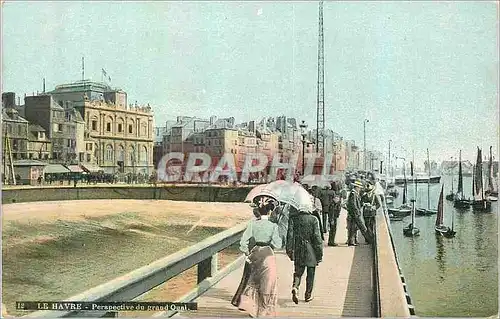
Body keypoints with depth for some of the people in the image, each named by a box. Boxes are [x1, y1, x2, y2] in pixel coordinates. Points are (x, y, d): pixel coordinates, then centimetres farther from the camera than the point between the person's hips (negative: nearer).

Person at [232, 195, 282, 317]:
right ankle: (265, 311, 17)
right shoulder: (273, 226, -12)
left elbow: (243, 243, -11)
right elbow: (277, 245, -17)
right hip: (268, 256, -3)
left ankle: (249, 306, 19)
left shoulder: (252, 223, -6)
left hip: (254, 254, 3)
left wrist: (248, 253, 2)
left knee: (253, 281, 22)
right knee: (267, 284, 11)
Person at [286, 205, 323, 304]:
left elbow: (290, 235, -2)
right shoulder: (313, 219, -11)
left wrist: (289, 250, 6)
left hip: (298, 251, 2)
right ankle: (308, 295, 20)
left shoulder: (293, 219, -4)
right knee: (310, 273, 12)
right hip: (311, 251, -2)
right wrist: (320, 253, -2)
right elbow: (317, 237, -9)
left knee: (298, 271, 13)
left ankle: (295, 287, -13)